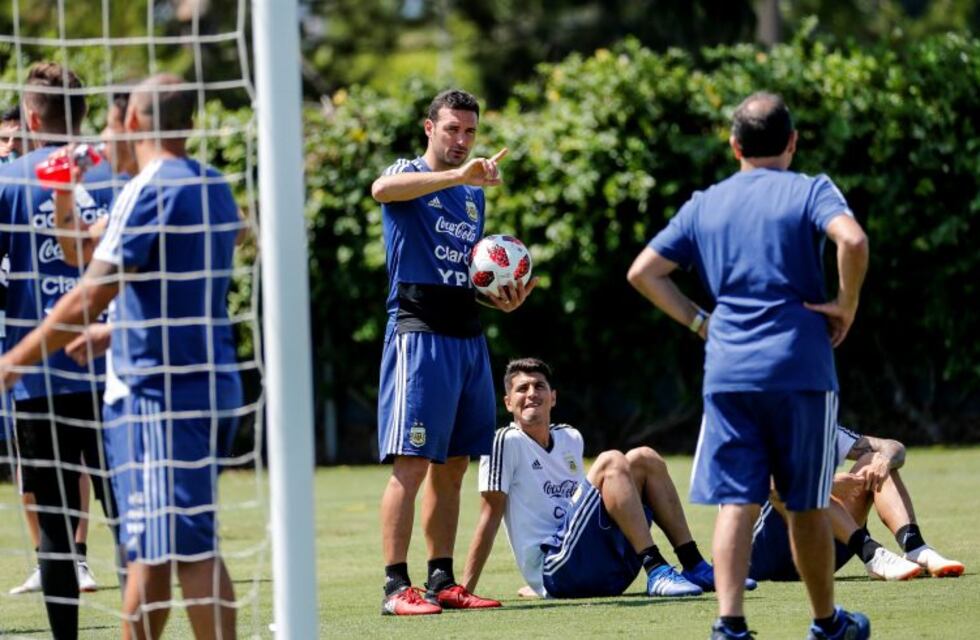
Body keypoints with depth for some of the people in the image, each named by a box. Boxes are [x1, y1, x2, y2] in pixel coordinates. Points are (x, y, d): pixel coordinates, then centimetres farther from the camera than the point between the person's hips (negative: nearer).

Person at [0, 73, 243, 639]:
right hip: (213, 383, 9)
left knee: (188, 549, -9)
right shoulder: (215, 188, 12)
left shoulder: (148, 191, -13)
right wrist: (106, 334, 34)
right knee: (151, 548, 14)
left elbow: (91, 296, -17)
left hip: (157, 391, -9)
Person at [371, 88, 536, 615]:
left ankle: (442, 581, 13)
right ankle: (396, 587, -12)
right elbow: (382, 189, -29)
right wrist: (457, 175, -36)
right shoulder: (408, 175, -2)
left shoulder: (474, 194, 20)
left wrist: (501, 299, 8)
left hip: (468, 337, 8)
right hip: (418, 331, -8)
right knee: (412, 463, -11)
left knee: (452, 466, 8)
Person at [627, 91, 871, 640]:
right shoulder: (810, 192, 2)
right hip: (801, 368, -2)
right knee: (807, 505, 9)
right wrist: (846, 305, -6)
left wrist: (700, 321, 14)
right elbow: (852, 239, -19)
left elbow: (643, 272, 12)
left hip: (727, 373, 2)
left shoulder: (705, 205, 14)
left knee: (736, 502, -3)